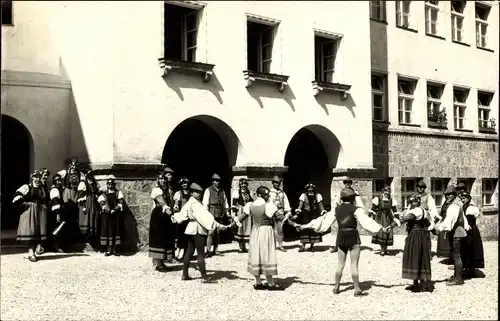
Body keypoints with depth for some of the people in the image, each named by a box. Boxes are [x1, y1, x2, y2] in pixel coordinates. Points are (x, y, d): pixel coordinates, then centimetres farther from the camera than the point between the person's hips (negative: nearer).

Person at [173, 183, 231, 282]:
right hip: (198, 230, -10)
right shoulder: (195, 204, -18)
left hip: (191, 229, 10)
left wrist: (175, 217, 48)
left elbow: (183, 213, 26)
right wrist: (218, 225, -35)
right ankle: (205, 277, -5)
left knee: (189, 252, 13)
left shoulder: (189, 203, 11)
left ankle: (185, 274, 17)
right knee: (200, 254, -7)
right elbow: (204, 215, -29)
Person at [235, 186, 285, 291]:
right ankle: (271, 284, 4)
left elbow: (242, 217, 7)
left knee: (256, 256, 11)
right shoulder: (268, 205, -16)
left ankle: (258, 283, 17)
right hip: (266, 231, -5)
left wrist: (235, 223, 23)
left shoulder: (250, 205, 0)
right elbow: (281, 217, -18)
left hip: (255, 232, 5)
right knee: (267, 256, -1)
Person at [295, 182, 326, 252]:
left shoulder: (318, 196, -6)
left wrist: (323, 211, -30)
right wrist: (298, 210, -37)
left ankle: (312, 246, 14)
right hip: (306, 213, -1)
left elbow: (320, 204, -13)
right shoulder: (303, 195, -9)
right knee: (304, 228, -7)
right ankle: (303, 246, -4)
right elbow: (301, 204, -19)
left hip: (314, 214, 1)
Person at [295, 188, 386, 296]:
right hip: (353, 237, -5)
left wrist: (304, 226, 11)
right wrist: (381, 228, -15)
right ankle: (357, 289, 3)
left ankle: (336, 287, 18)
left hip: (341, 237, 5)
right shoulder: (355, 209, -8)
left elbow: (323, 219, 6)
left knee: (340, 263, 13)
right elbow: (366, 221, -15)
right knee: (354, 264, 0)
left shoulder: (336, 209, 6)